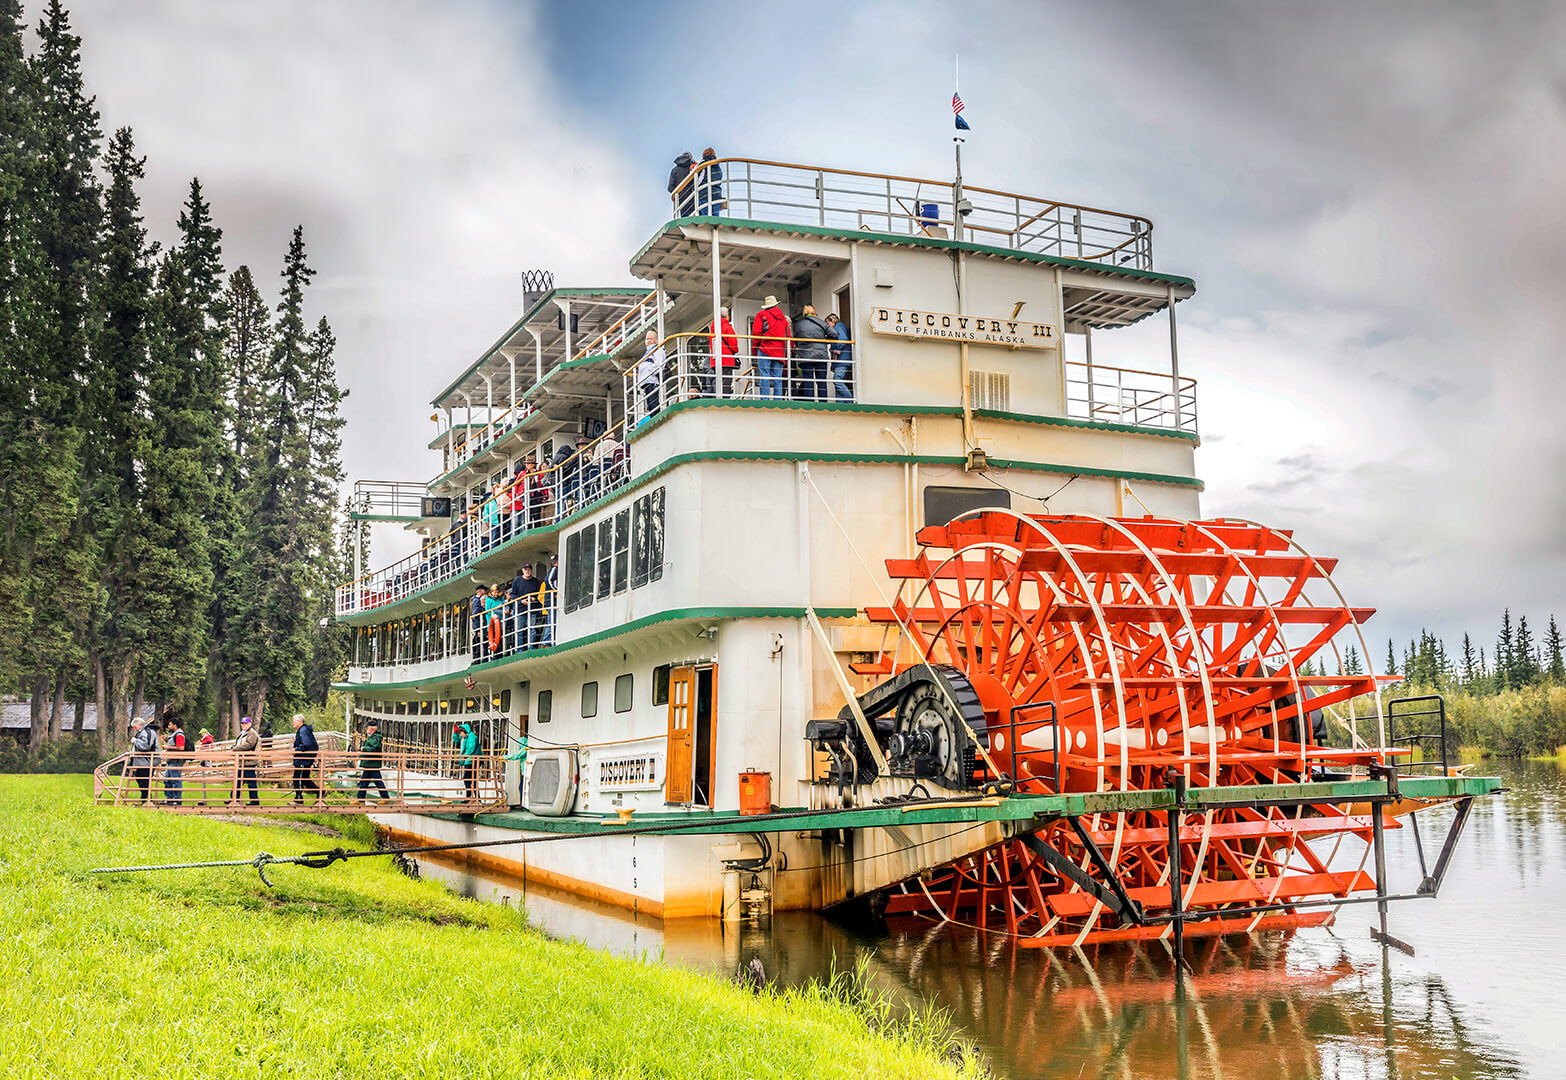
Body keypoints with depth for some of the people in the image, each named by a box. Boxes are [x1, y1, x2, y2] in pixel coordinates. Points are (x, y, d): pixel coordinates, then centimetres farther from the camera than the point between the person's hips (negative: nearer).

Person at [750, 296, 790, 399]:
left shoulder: (761, 315, 7)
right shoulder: (783, 318, 21)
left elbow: (756, 333, -2)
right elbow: (788, 337, 17)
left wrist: (755, 352, 4)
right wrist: (786, 358, 18)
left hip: (765, 350, -4)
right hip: (780, 352, 4)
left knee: (764, 376, -6)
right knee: (777, 378, 3)